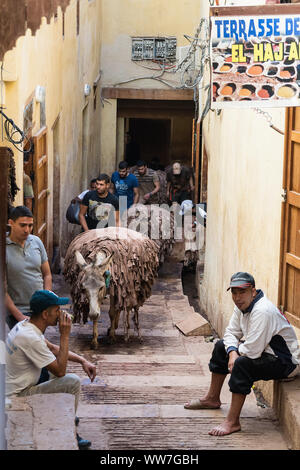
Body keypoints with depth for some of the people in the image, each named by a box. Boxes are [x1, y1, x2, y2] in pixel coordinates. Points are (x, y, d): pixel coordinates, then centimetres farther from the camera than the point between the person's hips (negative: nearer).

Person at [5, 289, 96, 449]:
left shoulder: (25, 325, 2)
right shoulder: (30, 338, -28)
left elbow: (52, 348, 18)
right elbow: (60, 371, -21)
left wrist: (82, 360, 7)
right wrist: (64, 335, -19)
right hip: (17, 397, -10)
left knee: (57, 364, 23)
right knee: (73, 381, -16)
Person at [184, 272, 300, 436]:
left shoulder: (262, 311, -31)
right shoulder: (242, 305, -1)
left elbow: (252, 351, -33)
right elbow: (231, 333, 9)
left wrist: (238, 350, -10)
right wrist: (232, 352, -12)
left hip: (286, 362, -11)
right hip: (264, 351, 11)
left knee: (242, 364, -34)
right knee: (221, 346, 16)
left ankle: (232, 422, -25)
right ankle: (212, 399, 32)